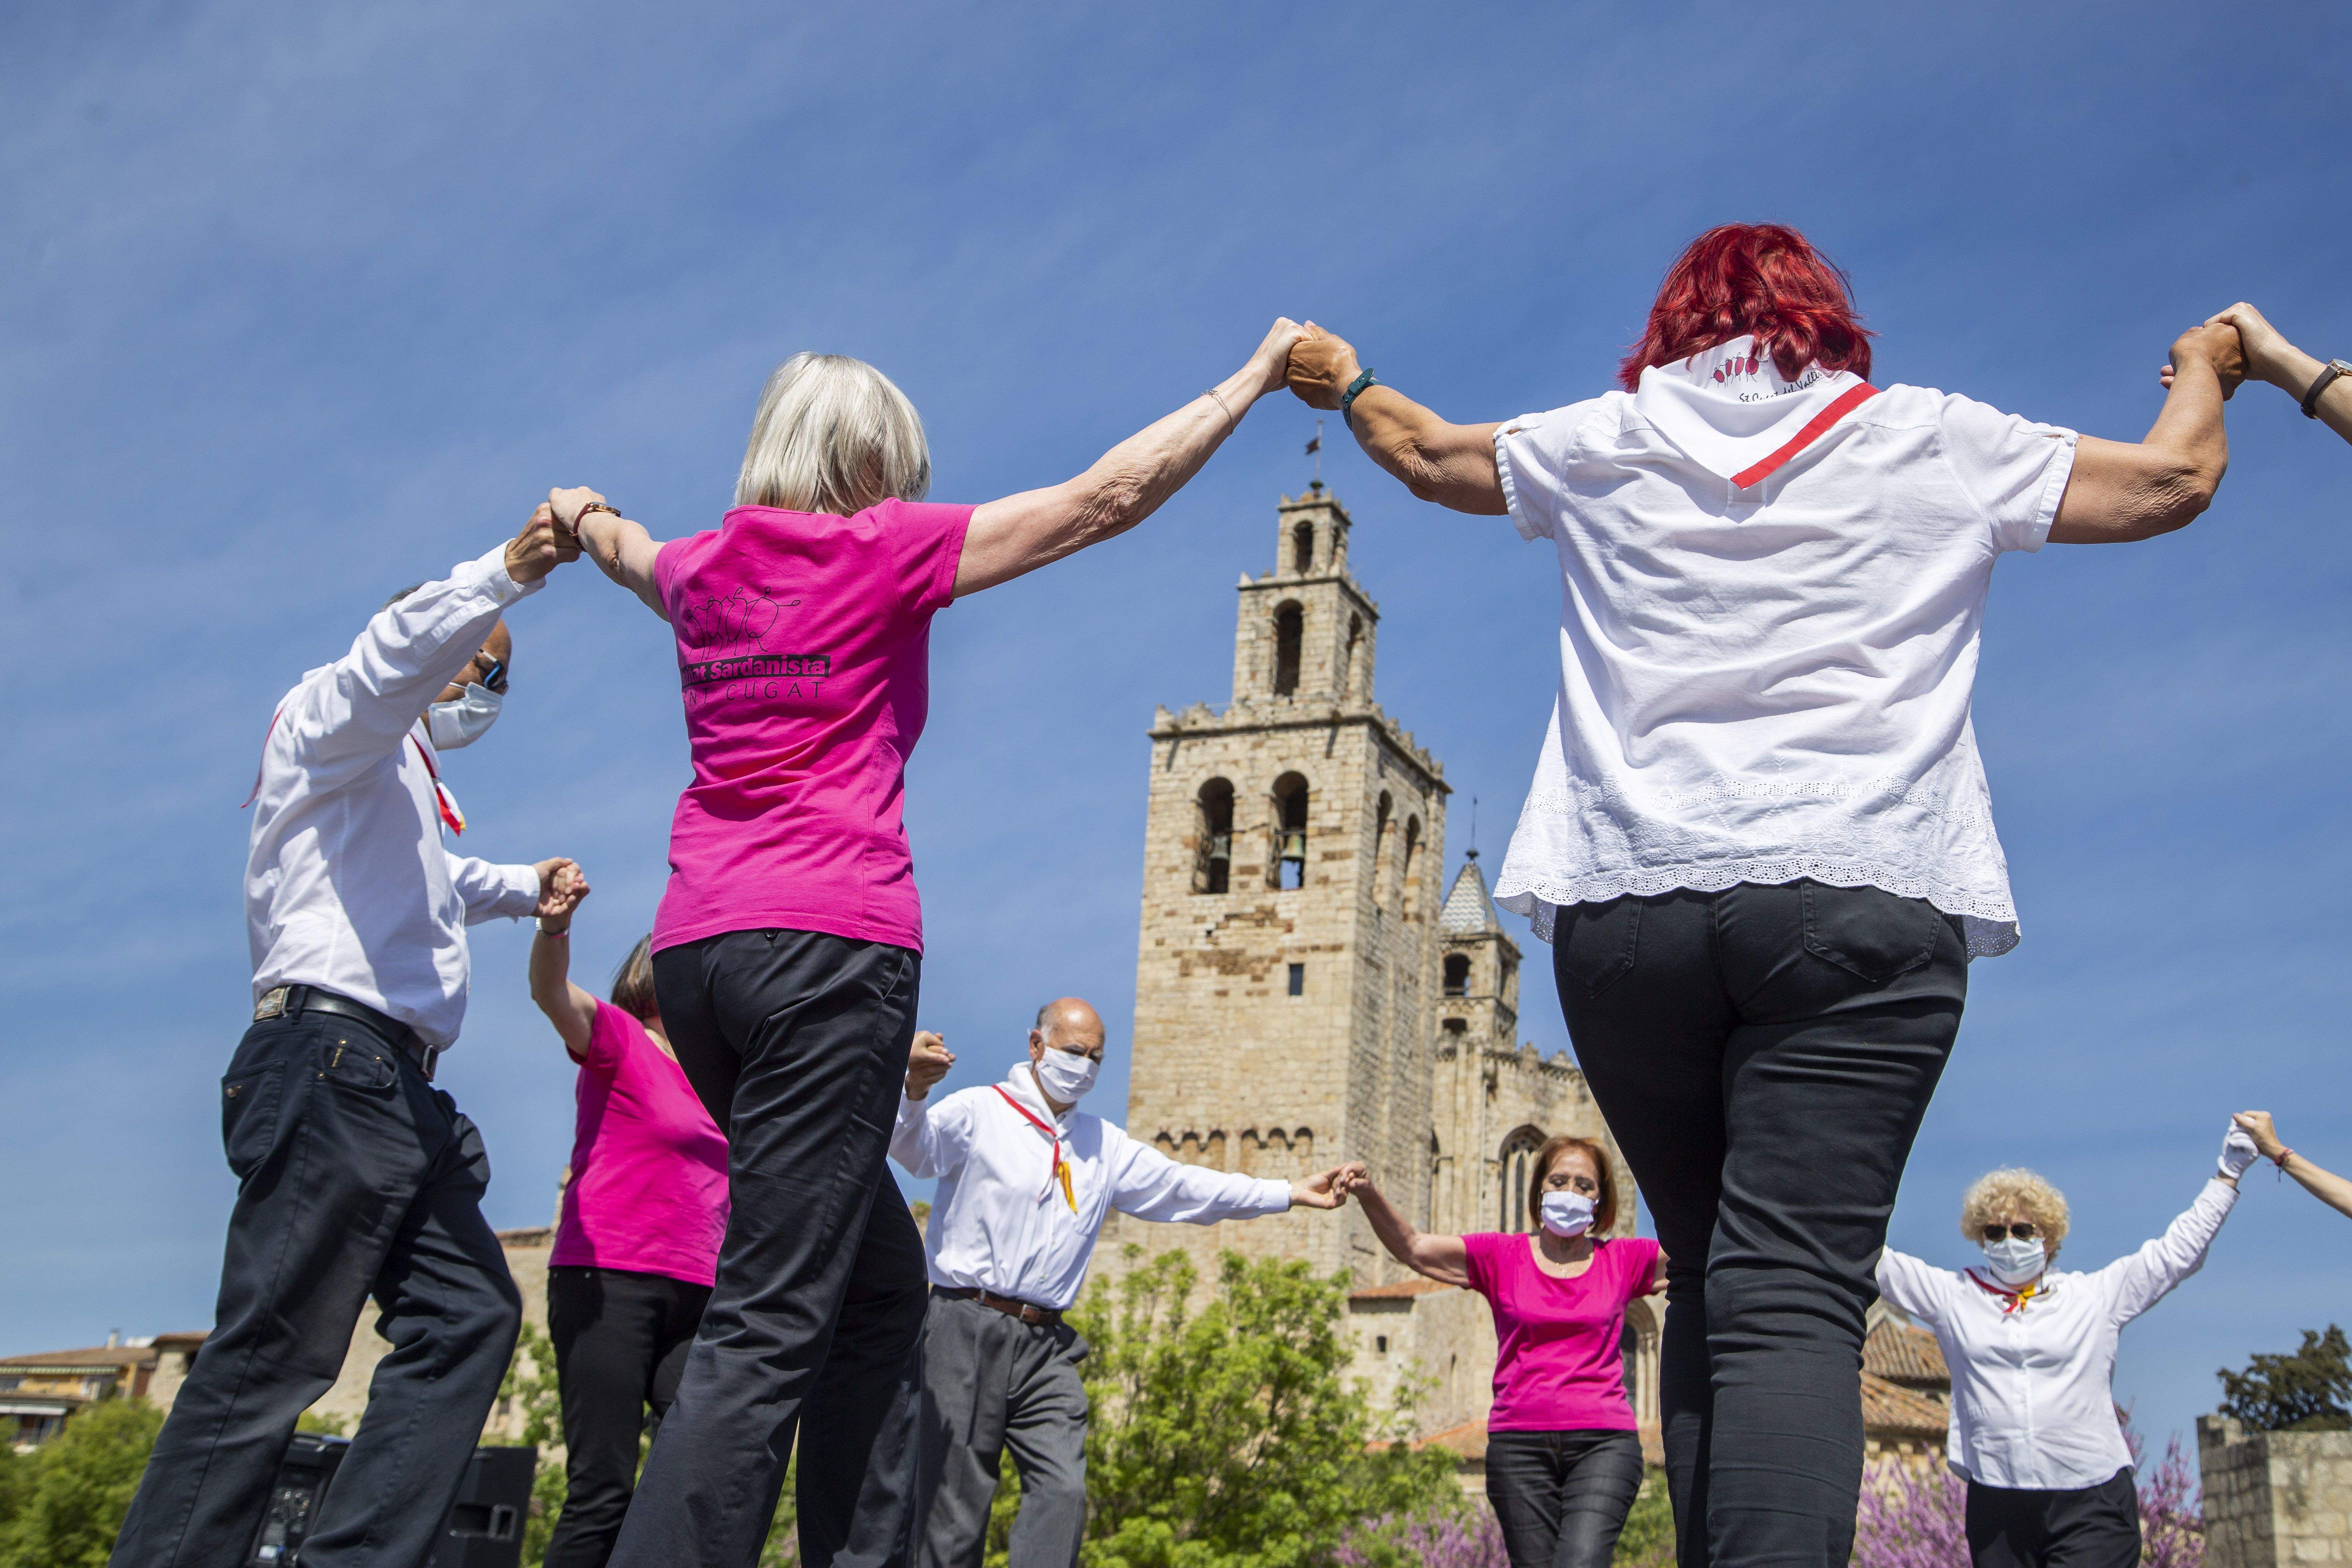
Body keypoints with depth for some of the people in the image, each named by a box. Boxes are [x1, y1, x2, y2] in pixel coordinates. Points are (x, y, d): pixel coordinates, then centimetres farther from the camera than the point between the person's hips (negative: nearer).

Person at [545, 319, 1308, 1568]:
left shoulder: (702, 568, 17)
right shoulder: (885, 550, 0)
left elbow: (632, 555, 42)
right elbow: (1108, 497, 2)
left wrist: (581, 516, 65)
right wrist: (1255, 380, 14)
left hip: (700, 947, 8)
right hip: (830, 942, -8)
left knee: (881, 1289, 15)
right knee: (770, 1325, -12)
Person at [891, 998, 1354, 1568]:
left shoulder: (1104, 1146, 21)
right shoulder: (979, 1113, 2)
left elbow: (1183, 1188, 20)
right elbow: (914, 1147, -16)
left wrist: (1289, 1193, 12)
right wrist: (915, 1089, -39)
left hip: (1045, 1345, 5)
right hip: (968, 1328, -5)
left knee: (1063, 1490, -11)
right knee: (958, 1497, -6)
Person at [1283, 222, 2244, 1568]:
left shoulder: (1606, 446, 18)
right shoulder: (1933, 443, 14)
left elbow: (1428, 454, 35)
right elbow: (2176, 482, 23)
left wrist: (1348, 384, 56)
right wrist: (2206, 372, 45)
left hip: (1628, 904, 3)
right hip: (1854, 900, -2)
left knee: (1707, 1283, 14)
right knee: (1795, 1295, -12)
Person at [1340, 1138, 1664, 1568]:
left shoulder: (1622, 1260, 11)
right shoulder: (1502, 1257, 9)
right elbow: (1413, 1249, 0)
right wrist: (1370, 1196, -16)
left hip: (1602, 1442, -1)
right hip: (1519, 1446, 1)